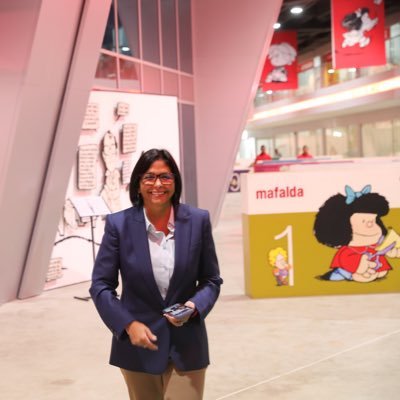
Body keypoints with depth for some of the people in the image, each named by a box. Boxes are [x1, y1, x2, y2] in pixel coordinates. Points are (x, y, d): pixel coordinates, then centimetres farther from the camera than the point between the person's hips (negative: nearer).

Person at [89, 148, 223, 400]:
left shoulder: (198, 220, -5)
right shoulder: (119, 224, -8)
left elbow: (212, 280, 3)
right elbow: (101, 285, -4)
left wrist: (194, 307, -16)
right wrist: (129, 324, -16)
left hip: (186, 344, 0)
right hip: (138, 344, 0)